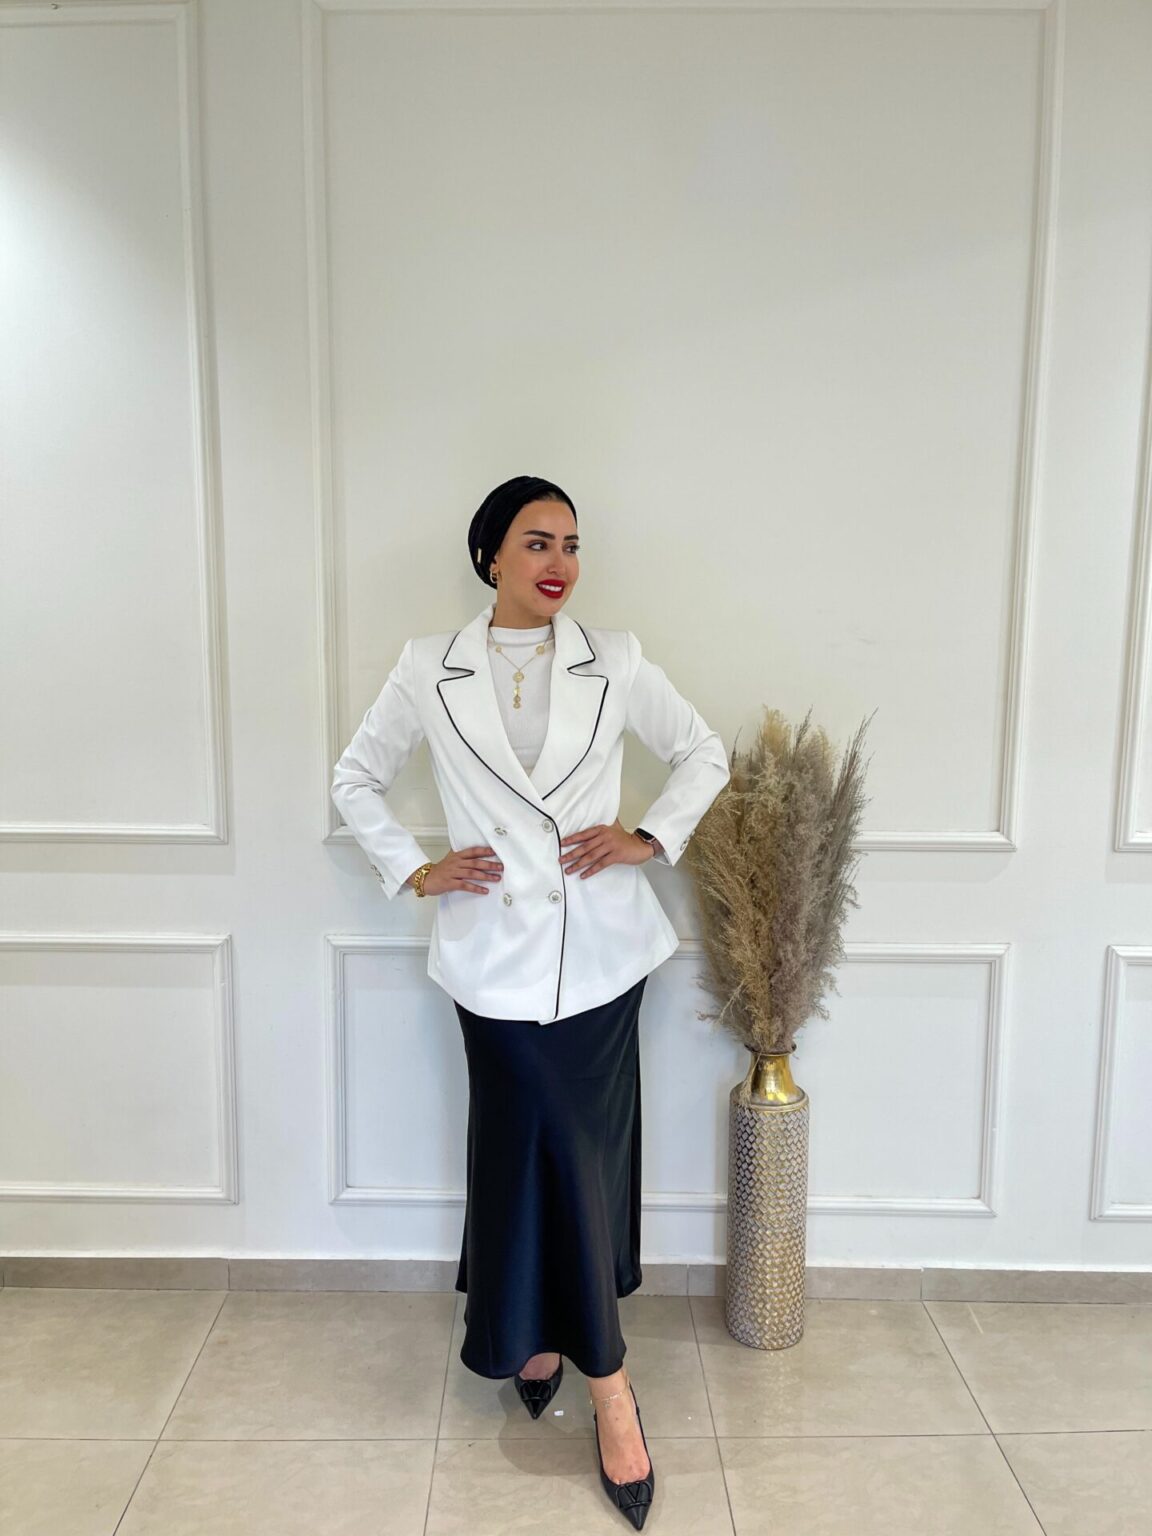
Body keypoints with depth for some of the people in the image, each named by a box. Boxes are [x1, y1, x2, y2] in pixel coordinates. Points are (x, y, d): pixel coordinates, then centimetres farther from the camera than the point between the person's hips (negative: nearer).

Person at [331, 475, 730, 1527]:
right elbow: (357, 780, 12)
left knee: (572, 1150, 8)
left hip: (599, 946, 1)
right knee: (554, 1149, 4)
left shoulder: (615, 662, 2)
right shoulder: (430, 671, 1)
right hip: (497, 953, -1)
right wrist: (413, 871, 1)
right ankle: (607, 1383, 24)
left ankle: (545, 1335, 33)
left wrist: (651, 839, -2)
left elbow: (705, 753, 11)